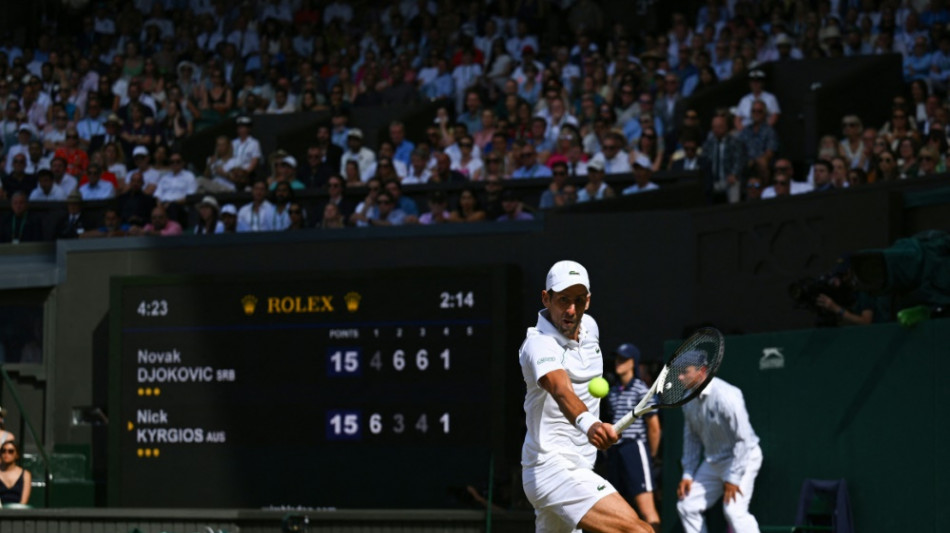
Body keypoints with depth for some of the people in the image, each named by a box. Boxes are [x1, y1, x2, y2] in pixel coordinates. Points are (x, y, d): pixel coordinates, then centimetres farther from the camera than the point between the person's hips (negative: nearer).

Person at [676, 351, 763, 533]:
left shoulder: (725, 396, -23)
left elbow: (744, 439, -23)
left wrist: (732, 478, -22)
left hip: (743, 457, -9)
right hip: (713, 462, 9)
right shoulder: (689, 401, 3)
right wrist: (688, 474, 8)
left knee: (734, 511, -23)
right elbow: (691, 439, 14)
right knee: (687, 506, 6)